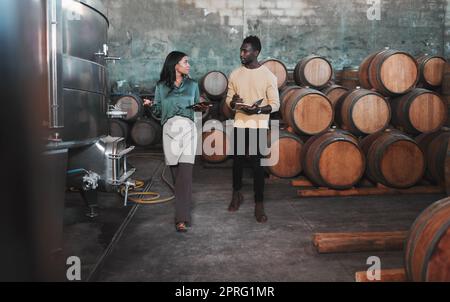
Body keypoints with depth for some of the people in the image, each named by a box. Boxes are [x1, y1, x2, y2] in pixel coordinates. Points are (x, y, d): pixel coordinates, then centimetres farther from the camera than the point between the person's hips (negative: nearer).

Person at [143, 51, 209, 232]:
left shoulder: (192, 85, 10)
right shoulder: (161, 86, 8)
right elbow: (158, 112, 10)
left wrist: (202, 108, -5)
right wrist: (151, 105, -9)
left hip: (188, 130, -1)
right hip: (169, 130, 1)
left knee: (185, 173, -12)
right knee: (176, 172, 6)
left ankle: (182, 218, -13)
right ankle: (183, 203, 25)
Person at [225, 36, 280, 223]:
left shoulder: (268, 76, -6)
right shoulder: (235, 74, 4)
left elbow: (275, 104, -6)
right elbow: (229, 99, 10)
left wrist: (259, 109, -24)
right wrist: (233, 102, -14)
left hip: (259, 126, -3)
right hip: (239, 125, 3)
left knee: (258, 165, -1)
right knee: (237, 162, 13)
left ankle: (259, 204, 10)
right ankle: (237, 194, 35)